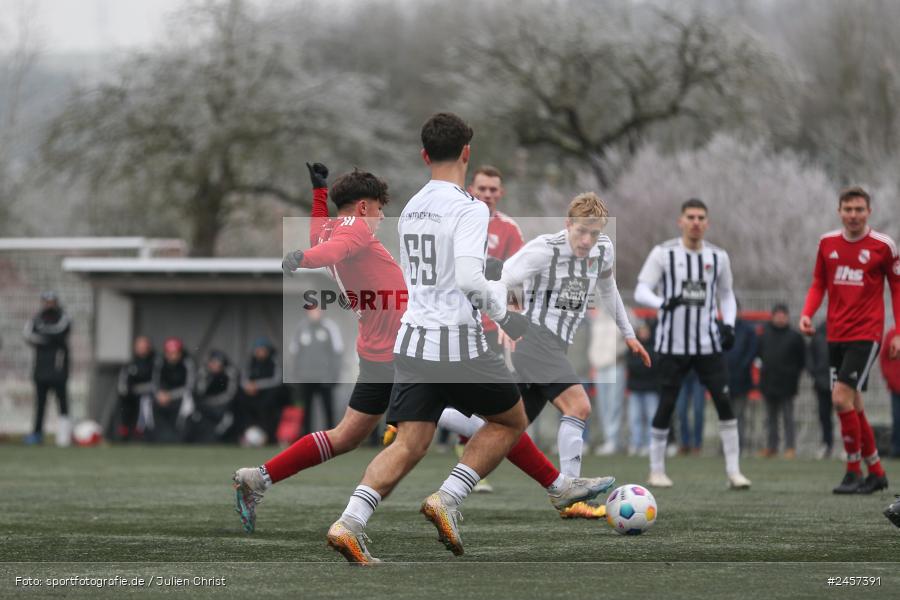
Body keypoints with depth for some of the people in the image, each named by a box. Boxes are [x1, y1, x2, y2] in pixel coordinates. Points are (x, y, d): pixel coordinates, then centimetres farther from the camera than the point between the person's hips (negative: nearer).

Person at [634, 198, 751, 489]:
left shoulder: (718, 257, 8)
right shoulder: (663, 254, -2)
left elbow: (726, 295, 20)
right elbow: (641, 290, -6)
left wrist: (729, 324, 2)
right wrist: (663, 303, -27)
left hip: (708, 343, 2)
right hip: (673, 343, -2)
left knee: (724, 401, -8)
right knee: (666, 405, -2)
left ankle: (733, 471, -4)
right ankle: (656, 470, 13)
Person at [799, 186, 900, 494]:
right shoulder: (827, 243, 6)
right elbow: (819, 284, 15)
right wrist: (807, 313, -3)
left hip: (866, 335, -5)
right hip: (836, 336, 5)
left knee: (842, 398, -16)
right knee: (852, 405, 8)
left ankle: (854, 472, -5)